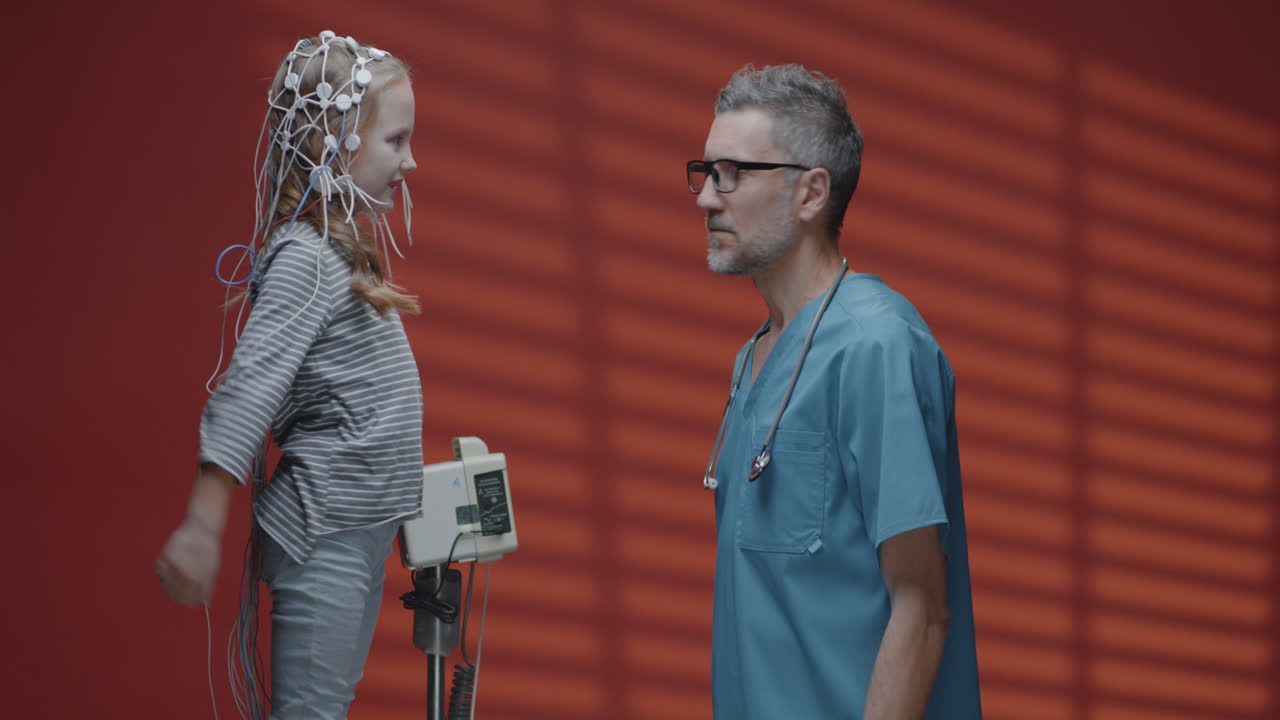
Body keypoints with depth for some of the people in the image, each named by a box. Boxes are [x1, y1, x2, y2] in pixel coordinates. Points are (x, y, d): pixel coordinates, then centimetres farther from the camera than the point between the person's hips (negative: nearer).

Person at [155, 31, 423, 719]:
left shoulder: (344, 247, 11)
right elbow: (247, 391, -23)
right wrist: (202, 527, -27)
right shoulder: (305, 258, -17)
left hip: (361, 528, 10)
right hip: (321, 534, -10)